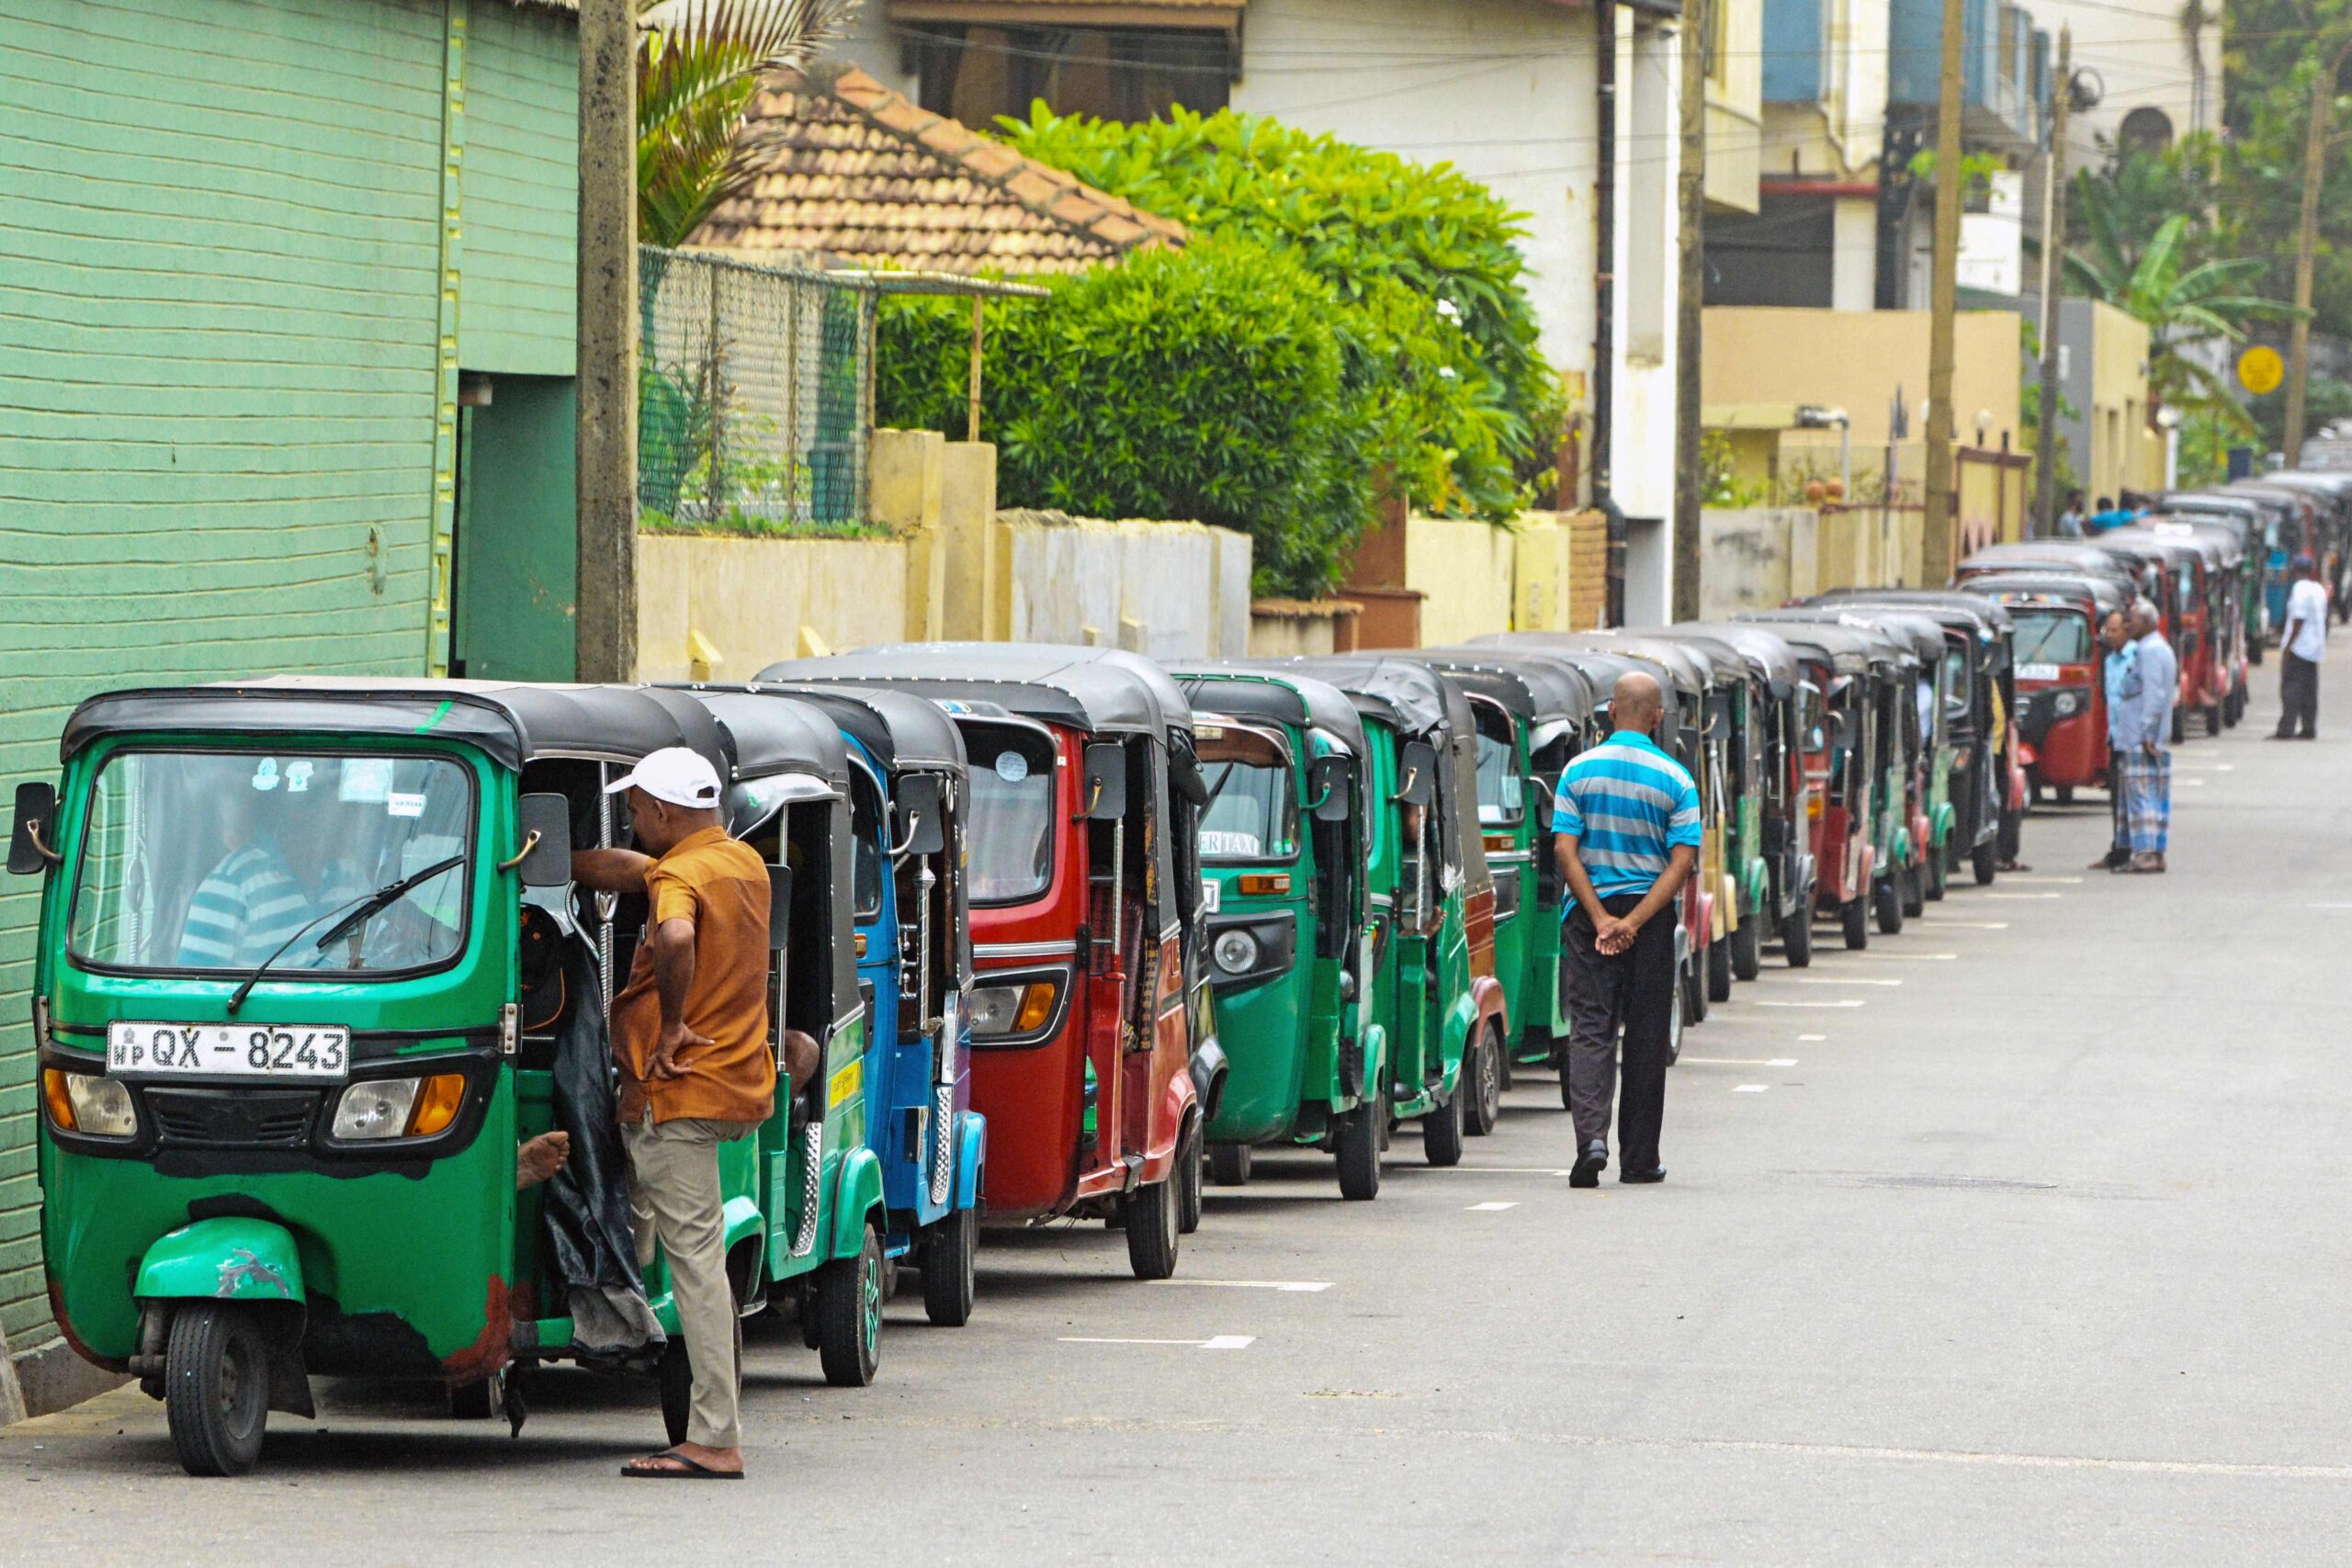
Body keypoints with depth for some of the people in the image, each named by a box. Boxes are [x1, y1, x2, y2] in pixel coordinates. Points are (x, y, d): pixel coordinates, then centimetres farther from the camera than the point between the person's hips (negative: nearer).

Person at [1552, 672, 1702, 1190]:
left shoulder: (1580, 771, 0)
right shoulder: (1674, 779, -2)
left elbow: (1565, 849, -7)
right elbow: (1682, 861, -10)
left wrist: (1600, 918, -10)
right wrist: (1634, 922, -13)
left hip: (1590, 913, 0)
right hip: (1649, 914, 0)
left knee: (1590, 1028, 0)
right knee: (1646, 1036, 8)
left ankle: (1591, 1136, -21)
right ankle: (1639, 1159, 13)